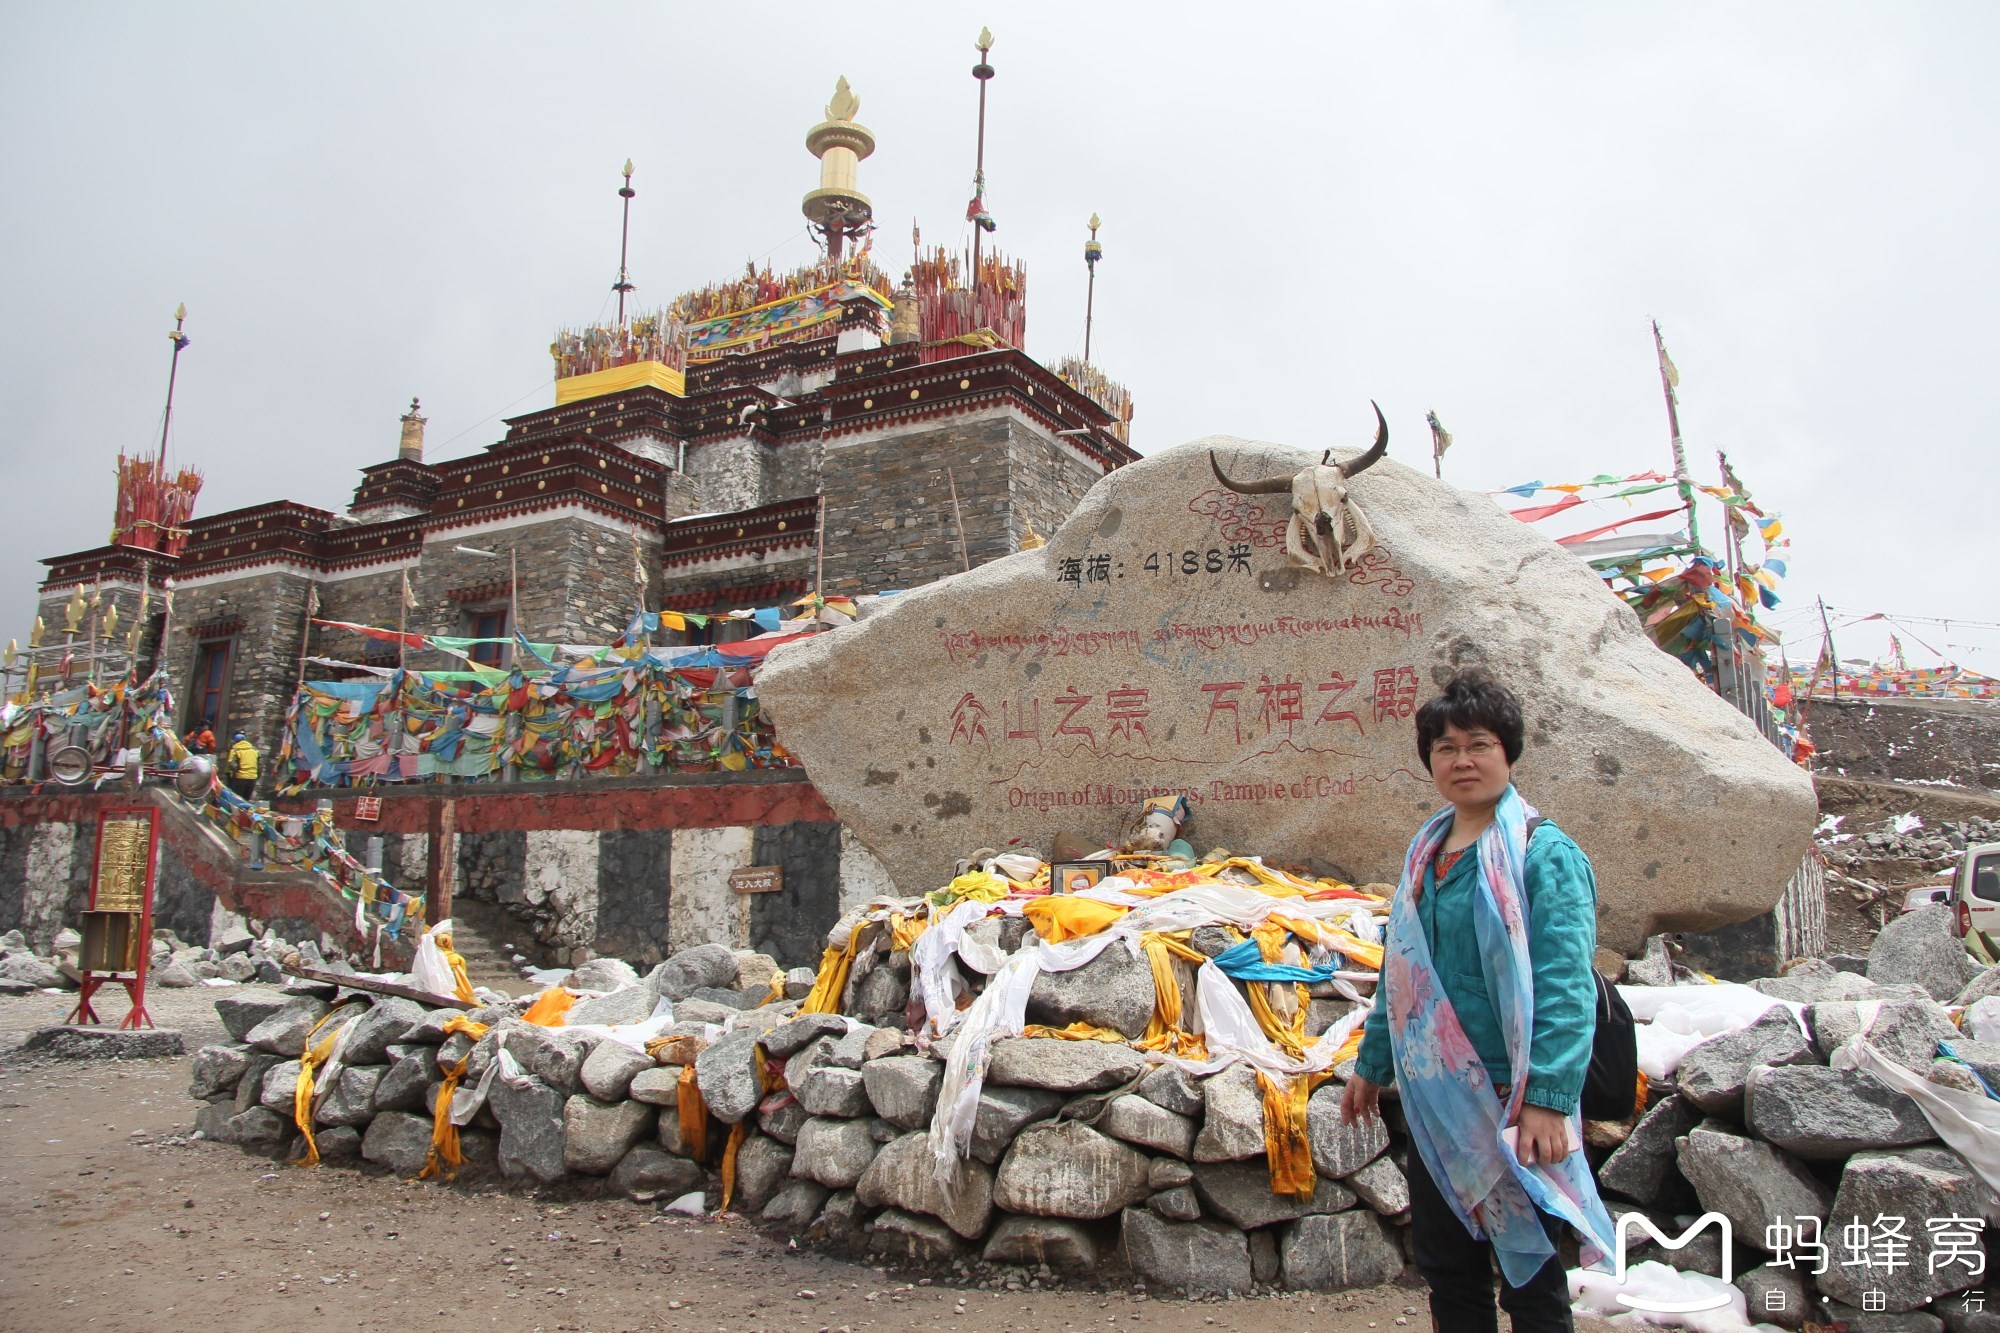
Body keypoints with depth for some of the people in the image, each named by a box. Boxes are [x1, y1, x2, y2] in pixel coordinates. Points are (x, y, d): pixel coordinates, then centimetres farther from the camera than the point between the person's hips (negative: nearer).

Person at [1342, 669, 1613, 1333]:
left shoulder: (1544, 853, -11)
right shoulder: (1425, 851, 10)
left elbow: (1565, 987, -18)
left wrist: (1548, 1097, -25)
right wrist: (1372, 1064, 20)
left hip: (1510, 1101, -6)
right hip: (1433, 1098, 7)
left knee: (1527, 1272, 7)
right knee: (1446, 1270, 16)